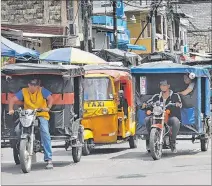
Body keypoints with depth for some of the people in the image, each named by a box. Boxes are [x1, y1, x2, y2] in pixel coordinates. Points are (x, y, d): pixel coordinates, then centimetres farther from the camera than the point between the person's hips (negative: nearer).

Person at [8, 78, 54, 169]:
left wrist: (48, 107, -29)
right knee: (18, 129, -23)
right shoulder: (23, 91, 4)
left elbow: (50, 98, -9)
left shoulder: (42, 90, 1)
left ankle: (49, 159, -22)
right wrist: (11, 109, -21)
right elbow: (13, 100, -2)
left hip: (41, 115, -2)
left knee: (45, 133, -23)